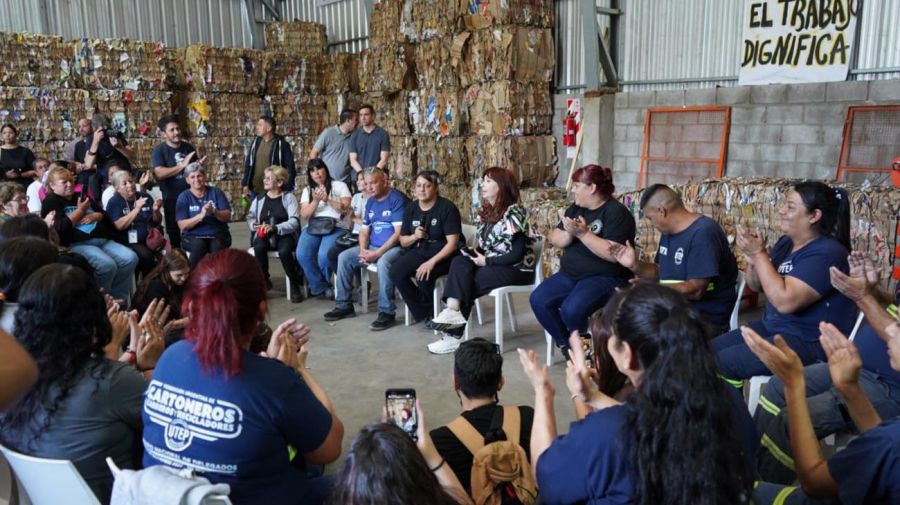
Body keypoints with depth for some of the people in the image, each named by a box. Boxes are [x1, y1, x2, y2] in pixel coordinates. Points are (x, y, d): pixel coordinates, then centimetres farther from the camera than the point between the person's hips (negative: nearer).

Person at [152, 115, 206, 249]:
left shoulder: (188, 147, 8)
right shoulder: (159, 150, -6)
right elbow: (160, 173, -20)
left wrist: (199, 165, -2)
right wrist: (182, 165, -20)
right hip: (172, 199, -3)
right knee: (175, 233, 9)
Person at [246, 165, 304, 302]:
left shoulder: (288, 197, 0)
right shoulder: (259, 198, 13)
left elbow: (294, 222, -11)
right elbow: (250, 216, 14)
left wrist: (274, 228, -24)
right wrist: (254, 224, -10)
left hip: (284, 234, -3)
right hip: (263, 235, 3)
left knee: (284, 251, -36)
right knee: (259, 247, -32)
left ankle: (294, 284, -14)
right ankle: (264, 281, -9)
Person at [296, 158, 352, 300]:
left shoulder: (339, 185, 10)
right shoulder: (307, 190, 19)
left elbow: (346, 209, -2)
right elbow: (304, 216, 7)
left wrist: (328, 200, -12)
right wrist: (316, 201, -7)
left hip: (337, 227, -3)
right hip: (313, 227, 4)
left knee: (324, 255, -32)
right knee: (302, 255, -26)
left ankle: (318, 286, -1)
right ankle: (321, 287, -7)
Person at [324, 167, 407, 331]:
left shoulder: (397, 199, -10)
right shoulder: (370, 202, 13)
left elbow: (399, 233, -18)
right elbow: (364, 231, 14)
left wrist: (377, 253, -22)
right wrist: (363, 250, -6)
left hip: (393, 247, -8)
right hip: (372, 247, 8)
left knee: (383, 262, -37)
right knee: (344, 257, -4)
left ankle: (387, 313, -28)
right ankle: (344, 305, 4)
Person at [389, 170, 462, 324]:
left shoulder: (447, 208, -12)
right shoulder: (411, 209, 6)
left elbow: (452, 243, -18)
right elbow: (403, 241, 12)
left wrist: (432, 262, -28)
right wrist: (414, 236, -12)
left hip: (443, 255, -6)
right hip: (419, 252, 6)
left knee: (423, 276, -32)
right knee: (395, 272, -20)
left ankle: (430, 310, 1)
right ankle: (423, 312, -3)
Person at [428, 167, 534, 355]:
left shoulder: (514, 213, -15)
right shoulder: (485, 212, 11)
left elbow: (517, 254, -20)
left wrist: (486, 261, -18)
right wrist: (474, 253, -7)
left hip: (517, 269, -7)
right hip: (490, 264, 7)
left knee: (467, 282, -22)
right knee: (460, 263, -20)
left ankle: (454, 335, -12)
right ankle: (453, 311, -29)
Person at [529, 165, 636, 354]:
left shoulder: (616, 212, -13)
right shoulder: (576, 207, 11)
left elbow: (614, 254, -24)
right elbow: (555, 239, 6)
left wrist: (583, 233, -25)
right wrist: (570, 233, -15)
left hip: (605, 278, -7)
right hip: (569, 274, 8)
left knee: (571, 309, -30)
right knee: (538, 300, -12)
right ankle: (565, 343, 6)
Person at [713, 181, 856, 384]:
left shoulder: (826, 253, -20)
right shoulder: (786, 242, 6)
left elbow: (785, 301, -29)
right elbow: (756, 286, 13)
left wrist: (759, 253, -24)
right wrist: (751, 258, -8)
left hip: (809, 342, -9)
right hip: (771, 328, 9)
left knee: (721, 364, -19)